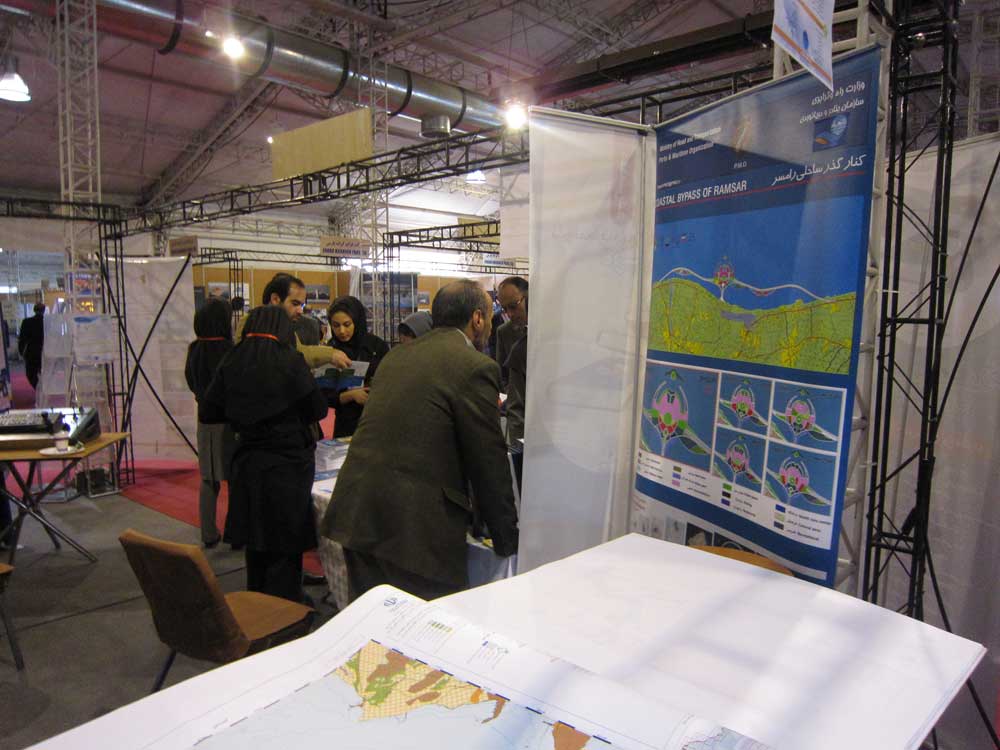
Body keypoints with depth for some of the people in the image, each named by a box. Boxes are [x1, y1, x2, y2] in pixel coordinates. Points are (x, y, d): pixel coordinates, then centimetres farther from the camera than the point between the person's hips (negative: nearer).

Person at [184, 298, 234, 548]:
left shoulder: (195, 348, 4)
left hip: (205, 418, 7)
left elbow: (191, 381, 15)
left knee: (208, 478, 12)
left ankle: (208, 534, 18)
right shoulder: (224, 349, -18)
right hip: (227, 420, -7)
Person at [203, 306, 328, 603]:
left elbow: (211, 411, 5)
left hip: (247, 462, 5)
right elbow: (318, 410, -6)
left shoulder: (231, 362, -1)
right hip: (288, 462, -5)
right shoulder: (290, 361, -13)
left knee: (256, 538, 19)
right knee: (285, 540, 6)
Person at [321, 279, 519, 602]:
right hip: (415, 526, -7)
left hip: (355, 515, 8)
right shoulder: (476, 368, -9)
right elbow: (489, 463, -8)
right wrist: (507, 542, 5)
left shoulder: (396, 356, 13)